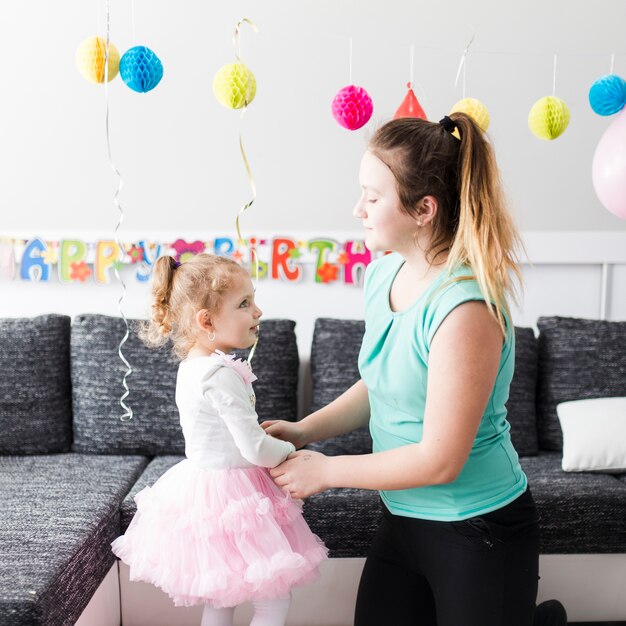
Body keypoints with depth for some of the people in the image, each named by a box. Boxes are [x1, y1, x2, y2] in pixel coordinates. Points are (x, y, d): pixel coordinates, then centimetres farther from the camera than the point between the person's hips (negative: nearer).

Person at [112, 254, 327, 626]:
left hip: (200, 486, 10)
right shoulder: (222, 375, -25)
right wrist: (291, 451, -6)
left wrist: (265, 436, 9)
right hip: (229, 494, -10)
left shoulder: (191, 366, 5)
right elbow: (255, 449, -24)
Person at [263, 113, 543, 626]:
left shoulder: (466, 307, -27)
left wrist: (325, 471, -15)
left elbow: (440, 461, -25)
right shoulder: (382, 275, -2)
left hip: (479, 531, -7)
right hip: (405, 520, 8)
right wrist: (305, 430, 1)